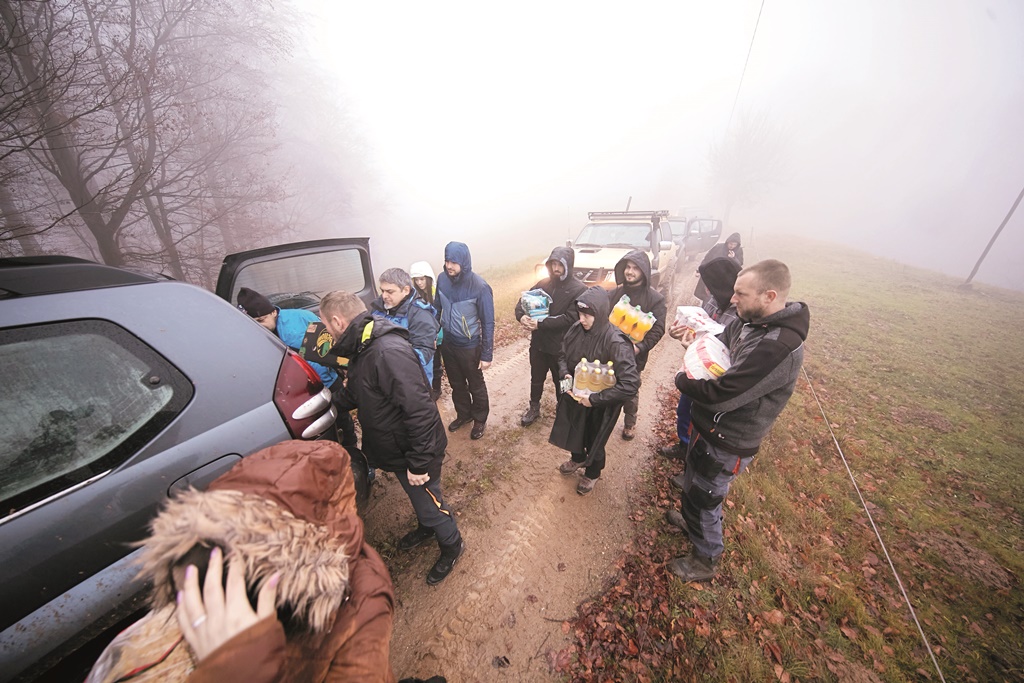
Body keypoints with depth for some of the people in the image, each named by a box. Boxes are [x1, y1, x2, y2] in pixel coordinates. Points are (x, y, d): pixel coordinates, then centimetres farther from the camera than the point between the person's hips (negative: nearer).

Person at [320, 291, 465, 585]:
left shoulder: (388, 352, -35)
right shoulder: (363, 348, -1)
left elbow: (419, 410, -35)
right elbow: (356, 395, 15)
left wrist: (418, 463, -28)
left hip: (412, 452, -9)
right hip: (397, 448, 9)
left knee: (428, 503, 16)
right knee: (419, 499, 31)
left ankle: (452, 545, 44)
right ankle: (427, 529, 59)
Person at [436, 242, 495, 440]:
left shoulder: (479, 287, -22)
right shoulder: (442, 279, -8)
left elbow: (488, 323, -16)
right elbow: (438, 309, 6)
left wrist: (487, 354, -15)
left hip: (469, 346, -4)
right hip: (447, 343, 5)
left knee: (476, 386, 15)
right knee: (456, 384, 22)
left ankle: (480, 420, 38)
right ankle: (463, 414, 46)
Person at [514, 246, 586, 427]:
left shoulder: (579, 290, -12)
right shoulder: (543, 284, 3)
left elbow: (570, 318, -22)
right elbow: (523, 301, 3)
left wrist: (541, 323, -27)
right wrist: (522, 316, -19)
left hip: (561, 347, -4)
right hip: (538, 343, 5)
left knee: (561, 383, 15)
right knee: (536, 379, 21)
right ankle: (534, 408, 43)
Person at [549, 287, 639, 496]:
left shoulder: (615, 342, -31)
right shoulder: (576, 329, -14)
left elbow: (631, 382, -33)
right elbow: (563, 355, 3)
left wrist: (595, 399, -29)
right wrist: (565, 374, -16)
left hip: (599, 406, -5)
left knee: (593, 441, 20)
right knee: (573, 432, 27)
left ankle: (592, 473, 50)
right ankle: (577, 459, 59)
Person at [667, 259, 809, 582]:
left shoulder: (778, 347, -34)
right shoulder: (750, 321, -5)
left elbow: (719, 394, -34)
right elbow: (722, 342, 14)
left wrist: (683, 379, -15)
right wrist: (699, 340, -9)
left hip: (726, 443, -8)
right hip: (710, 426, 9)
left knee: (704, 498, 14)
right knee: (694, 485, 31)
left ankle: (706, 560, 41)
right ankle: (692, 519, 60)